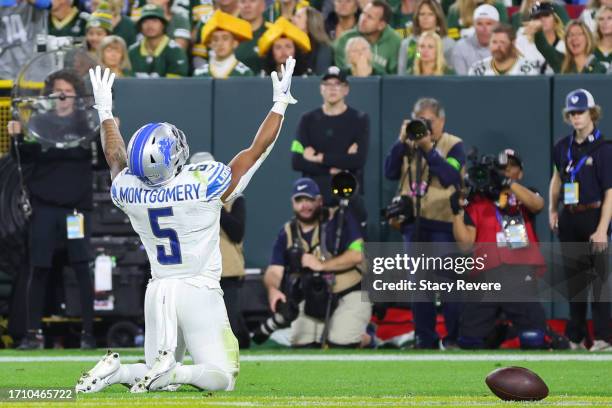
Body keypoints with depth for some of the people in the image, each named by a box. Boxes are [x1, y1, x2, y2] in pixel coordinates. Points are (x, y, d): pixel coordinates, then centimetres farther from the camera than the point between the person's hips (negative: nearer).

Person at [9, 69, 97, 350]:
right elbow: (26, 158, 3)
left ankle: (88, 332, -1)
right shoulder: (38, 122, 8)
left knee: (82, 268, -5)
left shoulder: (86, 122, 5)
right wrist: (18, 138, -15)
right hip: (45, 207, 1)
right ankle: (33, 333, 8)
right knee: (38, 269, 2)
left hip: (76, 207, -1)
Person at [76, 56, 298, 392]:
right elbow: (258, 150, -5)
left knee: (158, 374, 17)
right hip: (199, 290, -5)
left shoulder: (129, 191, -4)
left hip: (158, 291, 5)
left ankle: (116, 370, -10)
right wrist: (280, 102, 6)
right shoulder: (204, 185, -16)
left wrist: (105, 110, 35)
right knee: (220, 378, -3)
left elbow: (116, 158, 20)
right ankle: (170, 371, -28)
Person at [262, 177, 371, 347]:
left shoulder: (338, 220, -8)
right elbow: (274, 271, -4)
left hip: (348, 296, -5)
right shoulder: (287, 234, 4)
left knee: (340, 346, -20)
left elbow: (356, 255, -17)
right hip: (312, 300, 5)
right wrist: (273, 289, -27)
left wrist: (321, 265, -19)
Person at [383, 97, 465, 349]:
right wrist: (401, 142, -8)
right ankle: (425, 338, 13)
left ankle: (455, 338, 1)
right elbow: (390, 172, 1)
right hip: (413, 222, 4)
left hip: (442, 222, -4)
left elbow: (450, 177, -15)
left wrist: (428, 147, -17)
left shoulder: (453, 145, 0)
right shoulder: (408, 145, 12)